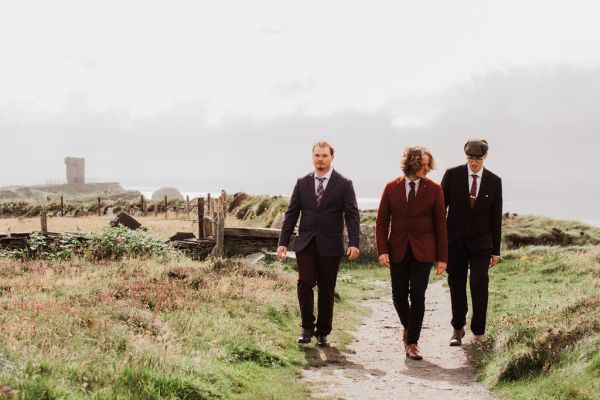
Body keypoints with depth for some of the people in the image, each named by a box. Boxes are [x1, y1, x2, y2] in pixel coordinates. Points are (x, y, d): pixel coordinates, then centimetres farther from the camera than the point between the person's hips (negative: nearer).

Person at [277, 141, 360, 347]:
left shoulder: (344, 184, 0)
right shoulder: (302, 183, 8)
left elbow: (352, 215, -5)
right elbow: (291, 214, 8)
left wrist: (354, 243, -17)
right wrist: (283, 242, 2)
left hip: (330, 246, -1)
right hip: (305, 244, 1)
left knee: (326, 291, 5)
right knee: (305, 283, -13)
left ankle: (322, 333, 18)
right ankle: (307, 327, 5)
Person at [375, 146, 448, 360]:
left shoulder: (434, 189, -1)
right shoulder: (392, 188, 2)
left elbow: (440, 224, 0)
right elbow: (382, 220, 3)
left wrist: (442, 257, -3)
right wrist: (382, 250, -7)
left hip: (423, 251, -1)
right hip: (398, 250, 1)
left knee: (417, 295, -5)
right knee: (399, 295, 6)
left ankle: (412, 342, 4)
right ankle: (408, 326, 34)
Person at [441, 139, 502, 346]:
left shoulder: (494, 181, 1)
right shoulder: (452, 175, -3)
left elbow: (496, 217, 5)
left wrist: (495, 250, 4)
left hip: (481, 242, 0)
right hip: (455, 240, 0)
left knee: (479, 284, -10)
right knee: (456, 285, 7)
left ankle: (478, 332, 0)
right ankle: (457, 329, 23)